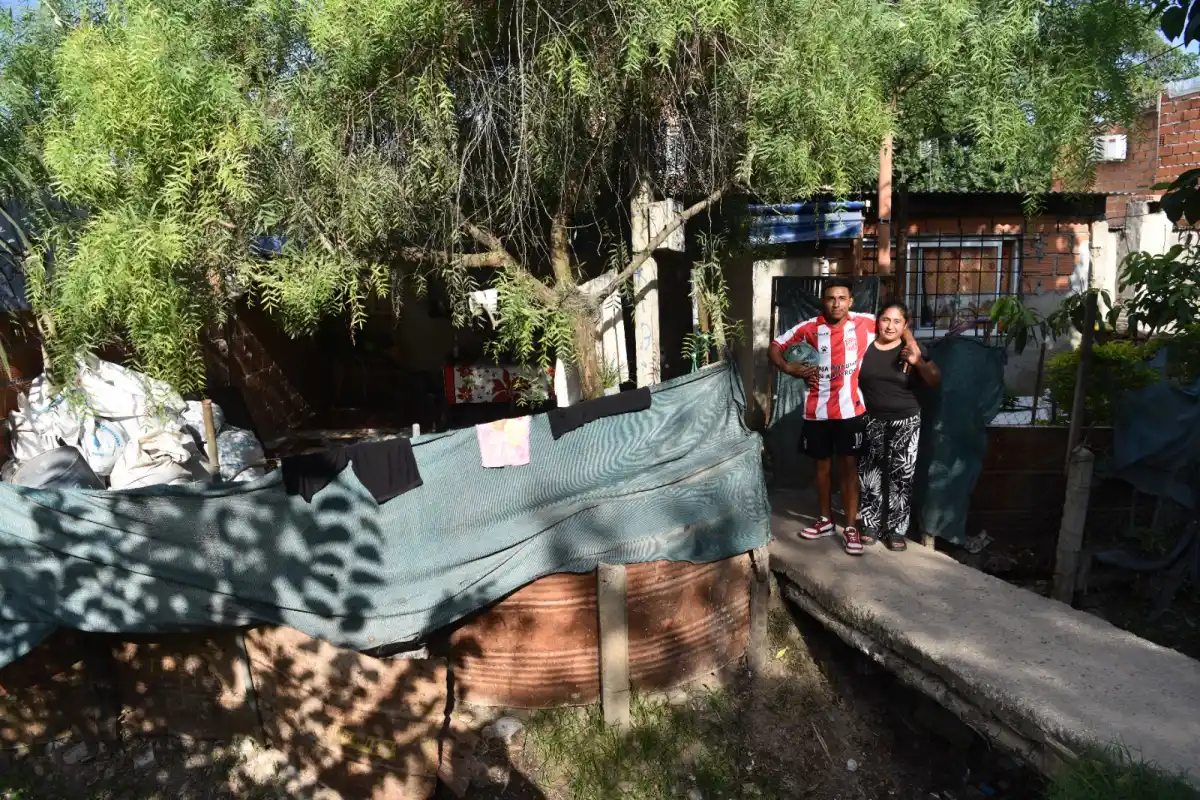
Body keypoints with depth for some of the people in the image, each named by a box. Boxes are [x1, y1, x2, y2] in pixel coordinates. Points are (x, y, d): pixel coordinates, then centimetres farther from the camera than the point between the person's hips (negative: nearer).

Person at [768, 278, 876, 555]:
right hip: (817, 410, 2)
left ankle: (851, 527, 11)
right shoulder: (809, 328, -6)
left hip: (850, 409, -1)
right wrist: (789, 368, -12)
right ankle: (825, 521, 29)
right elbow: (774, 348, 3)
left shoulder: (865, 323, -7)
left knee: (849, 465, 2)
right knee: (822, 465, 14)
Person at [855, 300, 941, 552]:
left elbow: (935, 382, -5)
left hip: (905, 422, -1)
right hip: (871, 421, 1)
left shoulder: (913, 349, -3)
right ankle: (871, 524, 18)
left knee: (900, 476, 2)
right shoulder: (865, 346, -3)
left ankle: (896, 530, 13)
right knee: (869, 473, 3)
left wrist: (918, 363, -22)